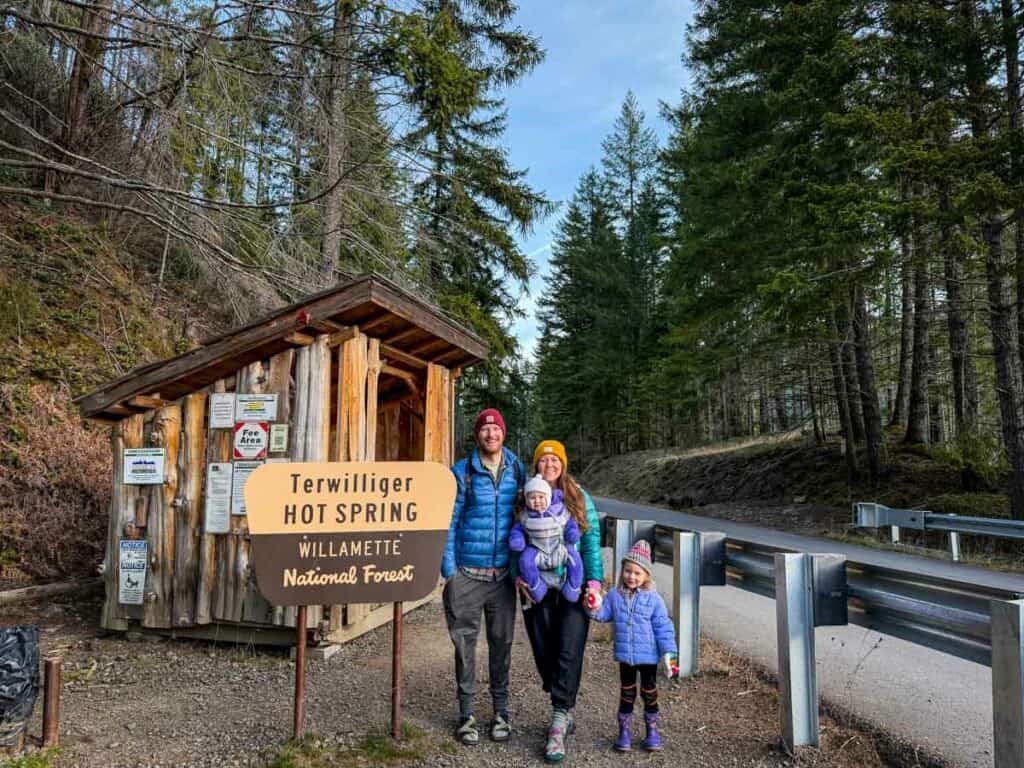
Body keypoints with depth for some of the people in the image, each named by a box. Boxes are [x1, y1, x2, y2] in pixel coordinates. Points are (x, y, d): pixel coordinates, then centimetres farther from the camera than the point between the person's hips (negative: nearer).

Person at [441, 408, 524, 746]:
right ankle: (466, 713, 19)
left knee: (501, 643, 10)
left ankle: (501, 711, 24)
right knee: (465, 643, 5)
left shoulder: (517, 470, 5)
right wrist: (449, 570, -6)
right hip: (467, 574, -2)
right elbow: (449, 522, -2)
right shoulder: (462, 472, -3)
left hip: (503, 574, 2)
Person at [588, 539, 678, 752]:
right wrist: (594, 608, -19)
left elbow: (663, 628, -8)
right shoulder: (615, 595, -2)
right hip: (625, 655, 2)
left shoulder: (653, 599, -10)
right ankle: (625, 730, 26)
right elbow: (603, 615, 2)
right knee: (627, 692, 14)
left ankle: (652, 730, 28)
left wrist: (669, 653, -11)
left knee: (649, 692, 11)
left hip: (648, 656, -2)